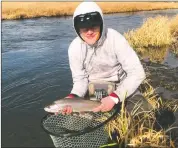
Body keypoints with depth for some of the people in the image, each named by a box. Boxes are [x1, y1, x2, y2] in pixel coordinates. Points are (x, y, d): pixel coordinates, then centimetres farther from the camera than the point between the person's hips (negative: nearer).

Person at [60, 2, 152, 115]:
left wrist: (114, 97, -34)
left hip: (121, 87, -2)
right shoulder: (75, 48, -14)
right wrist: (73, 97, -28)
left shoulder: (115, 39, -24)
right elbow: (80, 79, -6)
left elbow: (137, 73, -24)